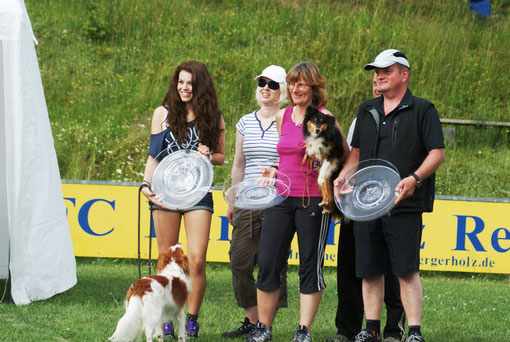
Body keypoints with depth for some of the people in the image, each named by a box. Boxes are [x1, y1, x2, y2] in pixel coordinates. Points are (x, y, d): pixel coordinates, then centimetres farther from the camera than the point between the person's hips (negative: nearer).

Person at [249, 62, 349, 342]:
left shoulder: (323, 118, -5)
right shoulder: (282, 117, 12)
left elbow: (346, 156, 0)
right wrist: (275, 170, 9)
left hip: (313, 199, -5)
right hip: (282, 197, 5)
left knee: (310, 264, 0)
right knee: (267, 262, 1)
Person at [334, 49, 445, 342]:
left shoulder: (422, 110, 1)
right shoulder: (367, 111, 17)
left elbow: (437, 153, -6)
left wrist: (415, 178, -21)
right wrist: (344, 175, 4)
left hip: (404, 205, -5)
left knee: (407, 270, -8)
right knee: (369, 269, 7)